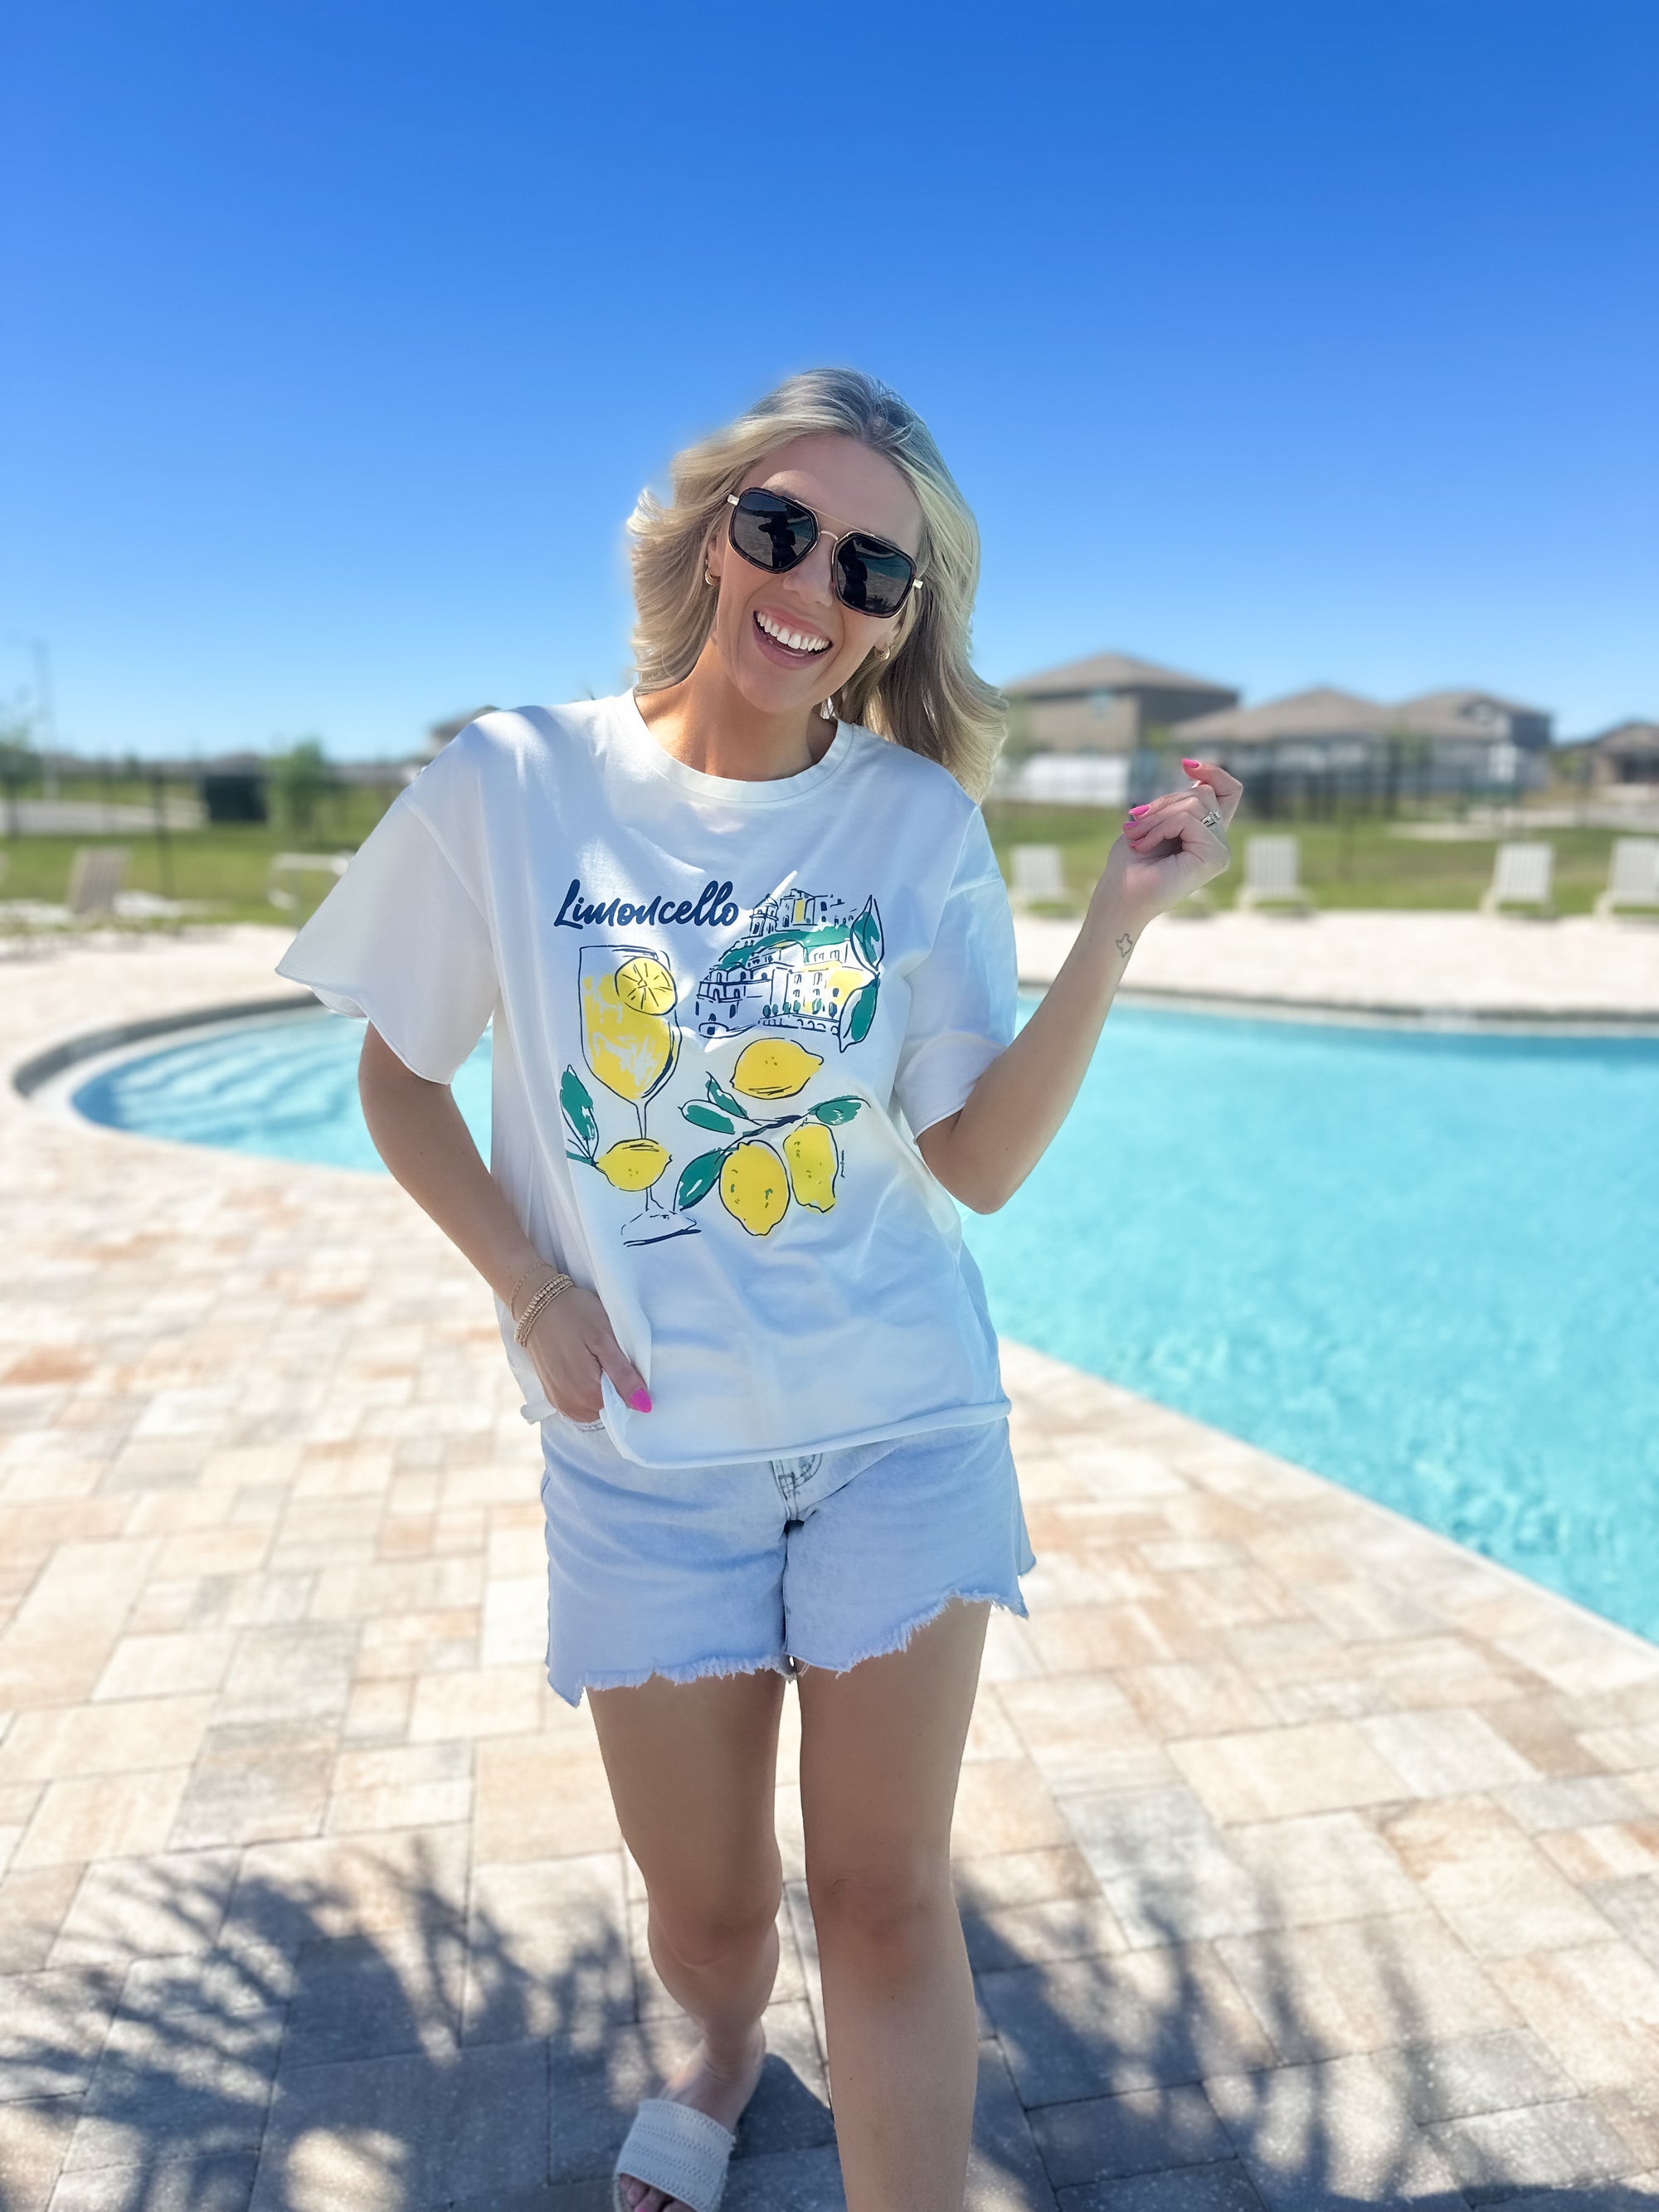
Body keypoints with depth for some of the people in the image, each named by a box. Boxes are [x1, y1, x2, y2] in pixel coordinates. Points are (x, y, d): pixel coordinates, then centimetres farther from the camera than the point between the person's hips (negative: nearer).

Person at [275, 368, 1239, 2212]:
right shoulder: (511, 786, -8)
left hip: (901, 1431, 0)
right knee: (703, 1914, 18)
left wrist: (1123, 919, -18)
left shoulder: (919, 821, -6)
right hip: (644, 1451, 1)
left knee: (887, 1903, 7)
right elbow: (398, 1073, 2)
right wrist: (528, 1284, -10)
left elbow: (982, 1164, -9)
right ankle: (723, 2052, 55)